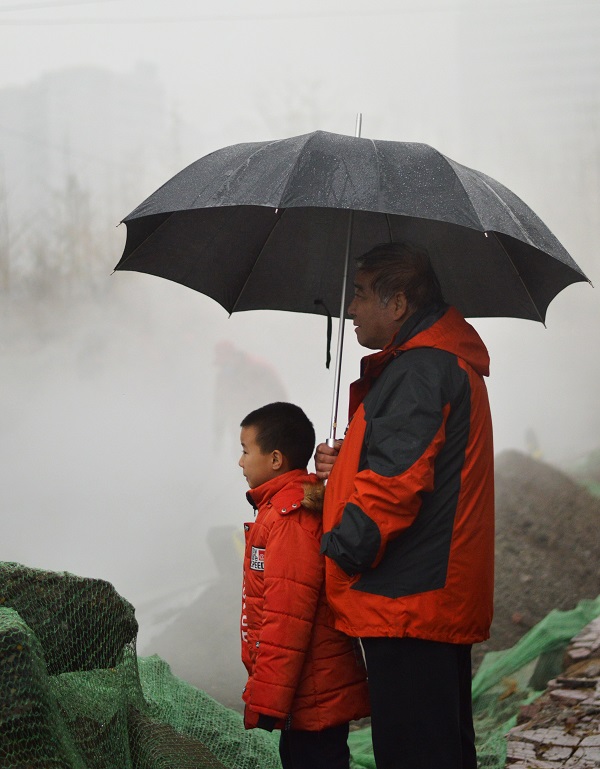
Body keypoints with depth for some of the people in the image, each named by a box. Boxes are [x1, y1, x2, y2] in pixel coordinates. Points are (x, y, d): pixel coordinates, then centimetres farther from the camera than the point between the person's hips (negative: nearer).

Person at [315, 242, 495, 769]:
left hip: (409, 602, -11)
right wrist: (346, 465, 10)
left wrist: (339, 550, -12)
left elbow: (397, 483, -22)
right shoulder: (449, 361, 20)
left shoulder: (420, 370, -14)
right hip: (446, 602, 11)